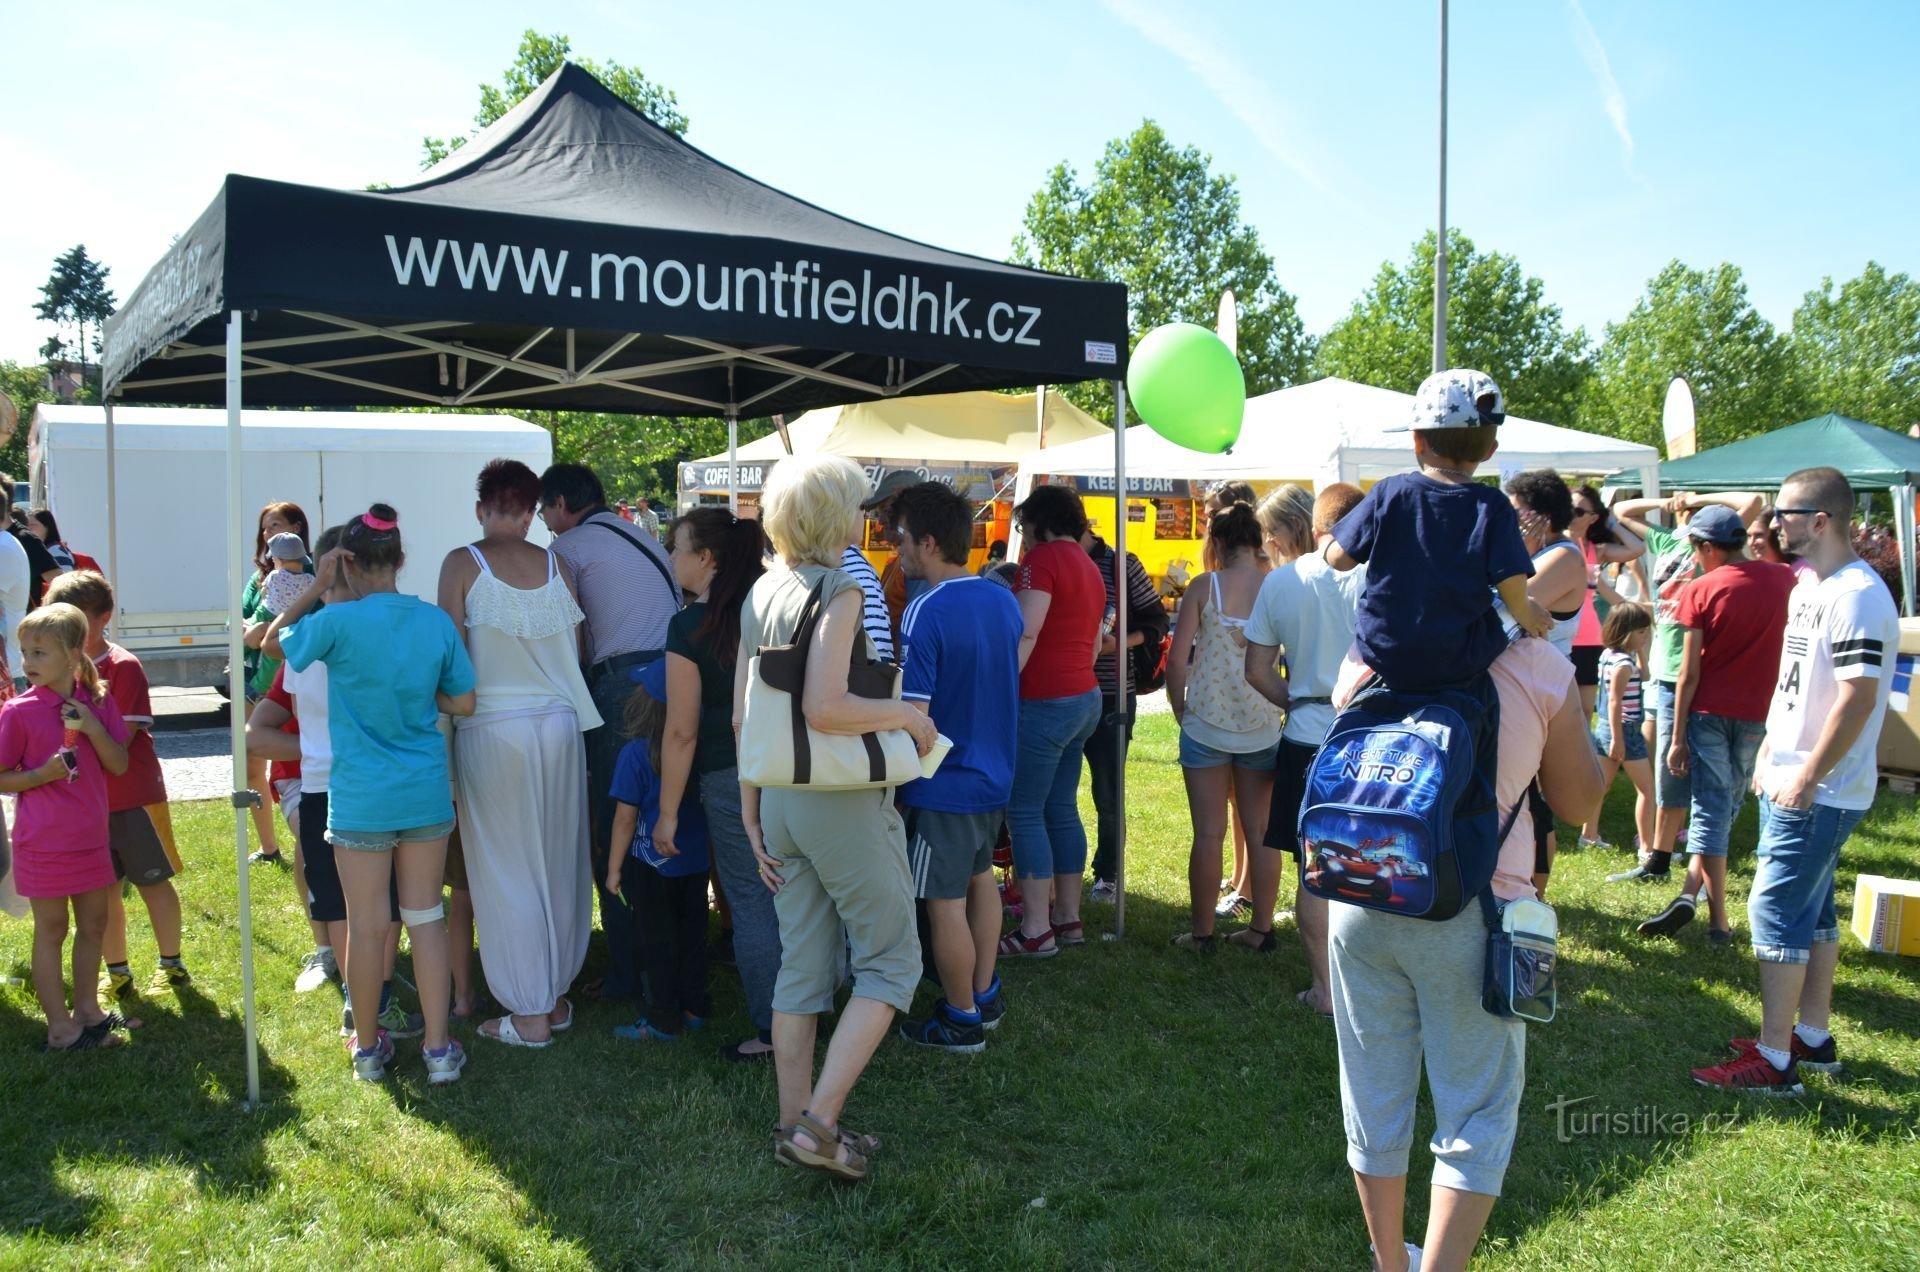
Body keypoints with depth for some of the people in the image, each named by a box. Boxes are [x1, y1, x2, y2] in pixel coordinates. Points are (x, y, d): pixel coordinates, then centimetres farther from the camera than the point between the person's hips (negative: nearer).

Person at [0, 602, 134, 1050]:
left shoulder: (97, 702, 1)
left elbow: (119, 765, 0)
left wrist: (94, 728, -15)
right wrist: (43, 773, -24)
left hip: (90, 836, 5)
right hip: (45, 841, -5)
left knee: (93, 923, 15)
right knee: (51, 930, 4)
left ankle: (87, 1011, 32)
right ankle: (60, 1029, 14)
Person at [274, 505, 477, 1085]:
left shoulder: (339, 622, -13)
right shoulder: (436, 621, -3)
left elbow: (275, 637, 7)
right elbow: (463, 703, 3)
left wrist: (317, 588, 5)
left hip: (362, 798, -3)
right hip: (427, 793, 3)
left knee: (366, 925, 9)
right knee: (426, 918, 10)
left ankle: (367, 1047, 24)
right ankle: (438, 1049, 13)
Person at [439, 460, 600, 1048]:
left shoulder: (462, 564, -5)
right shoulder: (556, 564, 4)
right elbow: (577, 653, 6)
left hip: (493, 730, -4)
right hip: (560, 724, 4)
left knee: (506, 872, 4)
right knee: (559, 866, 13)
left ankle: (529, 1014, 9)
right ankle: (556, 996, 24)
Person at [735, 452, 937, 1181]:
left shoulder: (760, 594, 9)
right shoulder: (837, 589, -15)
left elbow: (742, 716, 10)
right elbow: (824, 709, -27)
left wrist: (751, 814, 15)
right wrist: (906, 716, -12)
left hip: (781, 798, 8)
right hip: (843, 800, -8)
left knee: (803, 968, 16)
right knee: (890, 961, 5)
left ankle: (795, 1125, 24)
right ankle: (819, 1122, 0)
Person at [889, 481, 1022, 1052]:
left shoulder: (924, 613, -21)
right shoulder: (1004, 601, 3)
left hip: (944, 786, -8)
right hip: (995, 774, 8)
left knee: (945, 903, 5)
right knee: (980, 878, 23)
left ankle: (962, 1021, 17)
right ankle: (985, 995, 35)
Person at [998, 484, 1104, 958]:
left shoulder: (1043, 558, -11)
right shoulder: (1089, 567, 16)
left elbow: (1025, 634, -21)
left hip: (1045, 702, -9)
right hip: (1084, 698, 9)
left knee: (1024, 812, -4)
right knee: (1061, 810, 14)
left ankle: (1036, 931, -3)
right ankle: (1068, 917, 19)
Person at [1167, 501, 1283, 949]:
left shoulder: (1205, 586, -6)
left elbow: (1177, 659, -7)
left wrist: (1180, 710, 7)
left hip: (1207, 723, -2)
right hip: (1262, 726, 2)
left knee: (1209, 832, 3)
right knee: (1261, 831, 11)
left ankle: (1201, 931, 11)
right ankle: (1263, 926, 19)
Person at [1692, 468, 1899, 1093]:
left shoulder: (1857, 596, -20)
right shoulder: (1809, 586, 12)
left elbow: (1858, 697, -25)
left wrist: (1806, 779, -22)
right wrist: (1769, 754, 18)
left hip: (1818, 793, -10)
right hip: (1790, 781, 10)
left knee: (1776, 911, -6)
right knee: (1813, 911, 17)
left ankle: (1773, 1061, 1)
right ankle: (1813, 1038, 30)